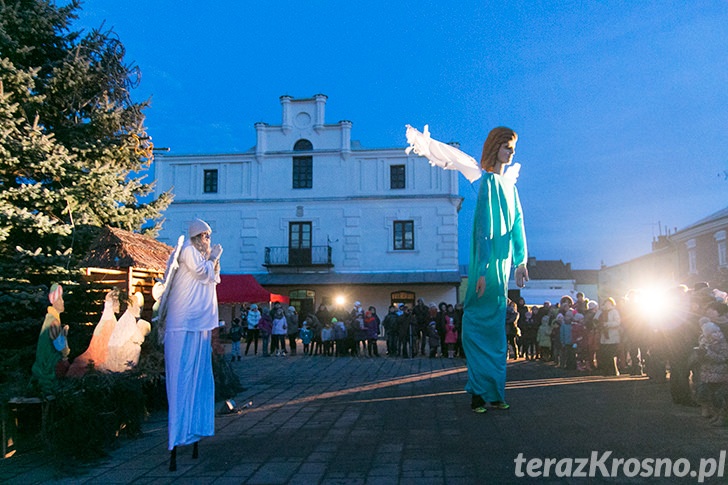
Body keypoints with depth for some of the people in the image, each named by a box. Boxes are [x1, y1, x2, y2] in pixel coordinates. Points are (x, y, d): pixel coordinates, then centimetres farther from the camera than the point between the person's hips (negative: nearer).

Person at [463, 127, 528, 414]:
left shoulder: (509, 184, 16)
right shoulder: (489, 182, -10)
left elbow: (517, 223, 15)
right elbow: (484, 228, -16)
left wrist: (521, 261, 9)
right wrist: (483, 271, -20)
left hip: (503, 260, 8)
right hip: (488, 262, -8)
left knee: (497, 327, 11)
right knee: (482, 324, -3)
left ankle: (494, 392, 19)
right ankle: (478, 393, 4)